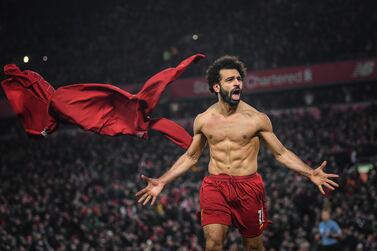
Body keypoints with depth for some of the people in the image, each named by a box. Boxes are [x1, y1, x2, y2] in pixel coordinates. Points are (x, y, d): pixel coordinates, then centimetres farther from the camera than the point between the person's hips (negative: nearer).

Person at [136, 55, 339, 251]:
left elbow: (281, 153, 4)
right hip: (215, 186, 1)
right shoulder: (203, 120, 5)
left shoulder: (256, 119, -2)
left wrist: (310, 173, -10)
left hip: (248, 186, -1)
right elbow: (190, 157, 17)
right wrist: (161, 182, 11)